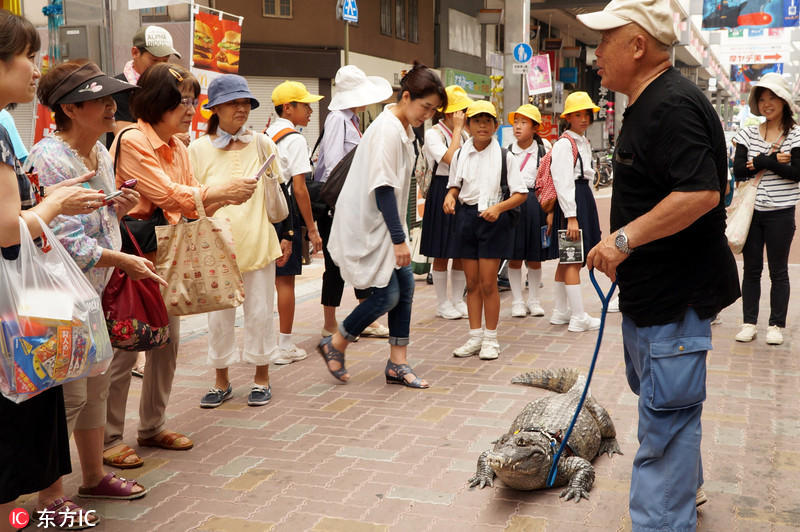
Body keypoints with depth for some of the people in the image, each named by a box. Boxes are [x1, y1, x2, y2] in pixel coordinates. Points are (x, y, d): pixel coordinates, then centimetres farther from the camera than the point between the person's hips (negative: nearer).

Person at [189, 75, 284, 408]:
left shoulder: (262, 144, 4)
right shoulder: (198, 149, 1)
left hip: (259, 243, 0)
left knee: (259, 313, 7)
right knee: (219, 316, 8)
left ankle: (261, 378, 22)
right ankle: (221, 382, 23)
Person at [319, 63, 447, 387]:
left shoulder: (402, 129, 10)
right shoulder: (387, 130, -20)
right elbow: (382, 189, -24)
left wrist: (399, 234, 15)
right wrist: (399, 238, -22)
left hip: (385, 224, 10)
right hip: (368, 226, -10)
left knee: (405, 287, 6)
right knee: (387, 294, -6)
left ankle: (397, 364, 15)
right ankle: (334, 346, 15)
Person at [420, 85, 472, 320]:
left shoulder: (464, 134, 12)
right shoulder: (433, 133, -9)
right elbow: (451, 159, -23)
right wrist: (457, 129, -18)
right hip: (442, 192, -6)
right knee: (442, 254, 2)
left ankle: (457, 299, 20)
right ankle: (443, 303, 12)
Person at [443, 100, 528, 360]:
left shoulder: (504, 156, -3)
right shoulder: (460, 155, 5)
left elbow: (521, 193, -2)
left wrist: (498, 207, -18)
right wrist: (450, 197, -5)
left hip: (493, 220, -3)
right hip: (466, 217, 3)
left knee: (488, 283, -2)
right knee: (472, 283, 8)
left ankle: (491, 339, 11)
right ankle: (475, 336, 19)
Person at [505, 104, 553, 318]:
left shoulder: (544, 151, 1)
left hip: (534, 203, 0)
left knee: (535, 258, 8)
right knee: (514, 258, 3)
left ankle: (534, 300, 21)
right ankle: (517, 301, 14)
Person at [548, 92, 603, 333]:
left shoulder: (584, 142, 17)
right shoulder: (564, 143, -11)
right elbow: (562, 181, -18)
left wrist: (588, 209, 19)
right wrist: (571, 217, -22)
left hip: (585, 198, 10)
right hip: (571, 201, -10)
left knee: (568, 259, 14)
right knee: (573, 260, -7)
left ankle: (561, 312, 21)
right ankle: (578, 318, -4)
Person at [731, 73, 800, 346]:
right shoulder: (748, 134, 5)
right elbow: (738, 169, -6)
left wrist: (758, 162, -15)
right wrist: (772, 161, -16)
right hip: (750, 210, 2)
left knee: (778, 271, 6)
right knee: (751, 269, 8)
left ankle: (776, 325, 15)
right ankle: (749, 323, 15)